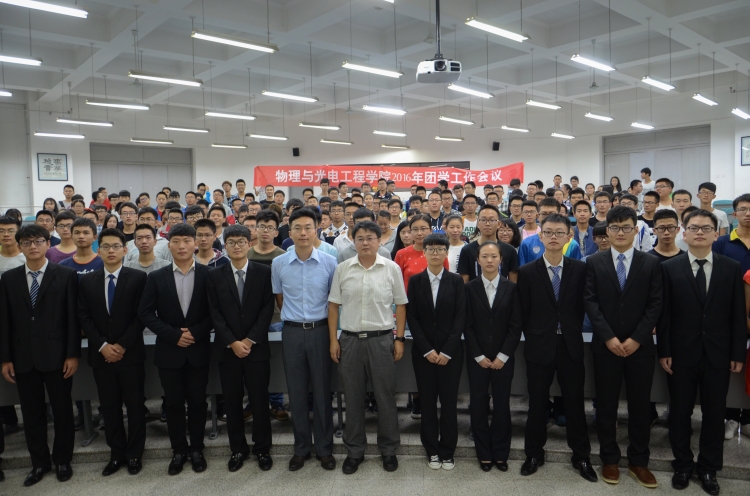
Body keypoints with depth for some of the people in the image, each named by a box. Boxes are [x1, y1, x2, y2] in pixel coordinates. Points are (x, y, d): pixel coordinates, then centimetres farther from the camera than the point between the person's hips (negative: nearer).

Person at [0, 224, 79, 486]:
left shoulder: (66, 275, -3)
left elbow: (73, 317, -6)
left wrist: (73, 354, -10)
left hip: (56, 355, -2)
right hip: (23, 358, 3)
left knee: (62, 411, 8)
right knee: (32, 413, 11)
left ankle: (62, 460, 25)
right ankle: (39, 462, 27)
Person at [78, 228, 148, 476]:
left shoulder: (138, 278, -3)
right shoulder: (87, 281, 7)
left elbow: (141, 316, -7)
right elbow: (84, 318, 3)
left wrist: (122, 345, -13)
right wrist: (102, 346, -8)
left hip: (130, 353, -3)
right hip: (101, 354, 3)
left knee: (135, 406, 5)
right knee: (109, 407, 10)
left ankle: (134, 454, 20)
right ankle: (117, 454, 23)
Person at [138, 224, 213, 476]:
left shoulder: (208, 274, -2)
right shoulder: (157, 277, 1)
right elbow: (145, 313, -2)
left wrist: (196, 332, -15)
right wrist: (174, 335, -11)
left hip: (198, 350, -1)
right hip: (169, 351, 1)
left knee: (197, 401, 9)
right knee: (173, 403, 9)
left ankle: (196, 448, 25)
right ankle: (178, 450, 25)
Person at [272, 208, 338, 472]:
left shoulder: (329, 262, -5)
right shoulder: (279, 264, -1)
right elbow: (280, 299, 12)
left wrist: (315, 319, 4)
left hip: (320, 330, -1)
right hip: (292, 332, 1)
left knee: (322, 390, 7)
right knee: (296, 392, 10)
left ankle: (325, 448, 23)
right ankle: (301, 448, 26)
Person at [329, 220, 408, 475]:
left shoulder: (391, 268, -1)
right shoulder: (343, 269, 2)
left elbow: (400, 305, 3)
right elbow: (334, 305, 6)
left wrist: (399, 339, -1)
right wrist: (333, 339, 1)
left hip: (382, 339, -1)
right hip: (350, 339, 1)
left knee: (385, 396, 8)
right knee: (353, 397, 11)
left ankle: (389, 449, 26)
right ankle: (354, 451, 26)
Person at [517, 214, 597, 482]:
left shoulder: (580, 269, 0)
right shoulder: (527, 272, -4)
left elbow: (582, 306, 3)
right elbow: (524, 312, -1)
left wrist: (572, 331, 0)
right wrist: (534, 337, 0)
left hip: (571, 345, 1)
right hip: (539, 346, -1)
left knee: (575, 402, 10)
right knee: (537, 403, 10)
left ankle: (581, 456, 27)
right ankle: (534, 454, 26)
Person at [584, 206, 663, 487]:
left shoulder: (651, 264, 4)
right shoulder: (594, 262, 2)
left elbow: (655, 304, -1)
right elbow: (590, 302, -4)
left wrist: (636, 339, -11)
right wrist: (609, 338, -12)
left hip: (640, 346, 1)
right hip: (605, 345, 0)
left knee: (640, 404, 8)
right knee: (606, 404, 7)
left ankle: (639, 461, 23)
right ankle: (609, 459, 21)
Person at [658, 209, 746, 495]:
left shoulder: (731, 268, 3)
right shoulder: (670, 268, -1)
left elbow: (738, 314, 2)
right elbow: (664, 313, -3)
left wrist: (738, 354, -2)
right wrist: (664, 351, -6)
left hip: (718, 354, 1)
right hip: (681, 353, -1)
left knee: (714, 412, 10)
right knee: (680, 412, 10)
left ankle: (708, 468, 27)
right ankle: (683, 465, 27)